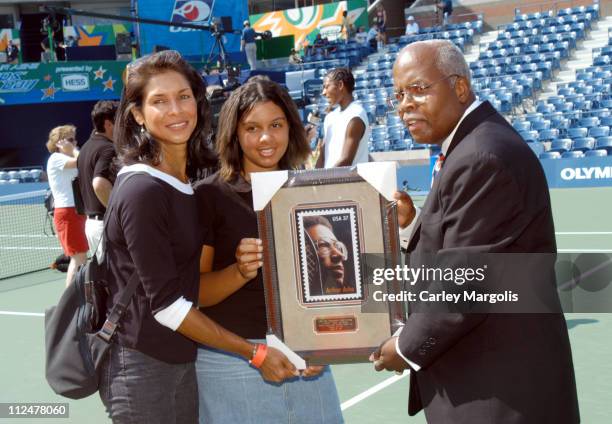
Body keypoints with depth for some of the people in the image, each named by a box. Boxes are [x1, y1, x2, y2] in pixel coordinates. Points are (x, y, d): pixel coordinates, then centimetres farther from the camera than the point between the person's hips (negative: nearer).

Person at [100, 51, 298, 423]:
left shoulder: (191, 180, 6)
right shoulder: (141, 190, -19)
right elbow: (166, 302, -19)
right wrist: (255, 353, -16)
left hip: (182, 360, 7)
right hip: (141, 367, -7)